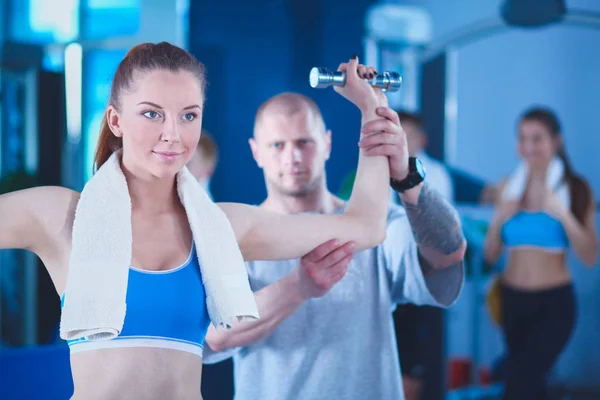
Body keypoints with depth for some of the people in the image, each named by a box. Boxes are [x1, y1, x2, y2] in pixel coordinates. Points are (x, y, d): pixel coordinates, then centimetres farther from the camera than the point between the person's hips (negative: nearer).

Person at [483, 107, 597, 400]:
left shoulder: (574, 189, -5)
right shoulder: (509, 188, 4)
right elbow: (491, 255, 7)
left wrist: (564, 215, -22)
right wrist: (498, 219, -11)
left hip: (553, 304, -4)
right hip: (512, 299, 4)